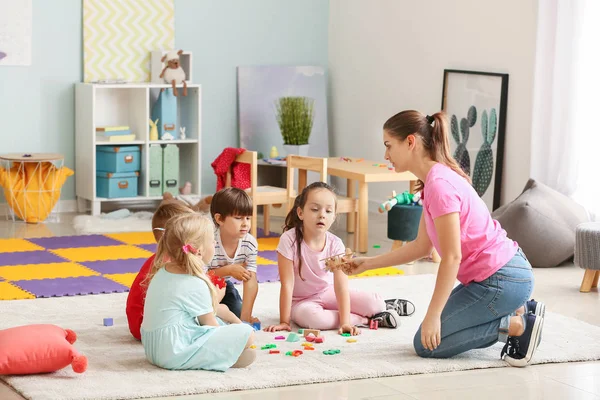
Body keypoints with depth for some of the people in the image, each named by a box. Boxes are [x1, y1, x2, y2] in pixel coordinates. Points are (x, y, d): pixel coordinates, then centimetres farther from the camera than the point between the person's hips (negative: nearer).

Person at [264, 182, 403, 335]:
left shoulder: (335, 244, -14)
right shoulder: (289, 240, -22)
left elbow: (341, 285, -20)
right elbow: (287, 284, -21)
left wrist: (345, 322, -29)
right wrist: (284, 322, -21)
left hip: (328, 293, 2)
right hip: (302, 301, -2)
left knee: (375, 303, -21)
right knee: (311, 316, -38)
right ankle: (363, 319, -18)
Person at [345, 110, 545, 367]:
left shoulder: (439, 185, -21)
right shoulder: (435, 180, 11)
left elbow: (452, 257, -22)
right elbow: (421, 247, 14)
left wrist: (433, 316, -18)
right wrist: (367, 263, 12)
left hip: (500, 282, -10)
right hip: (504, 275, 10)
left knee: (427, 344, -2)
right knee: (434, 333, 19)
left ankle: (518, 324, -4)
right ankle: (517, 312, 12)